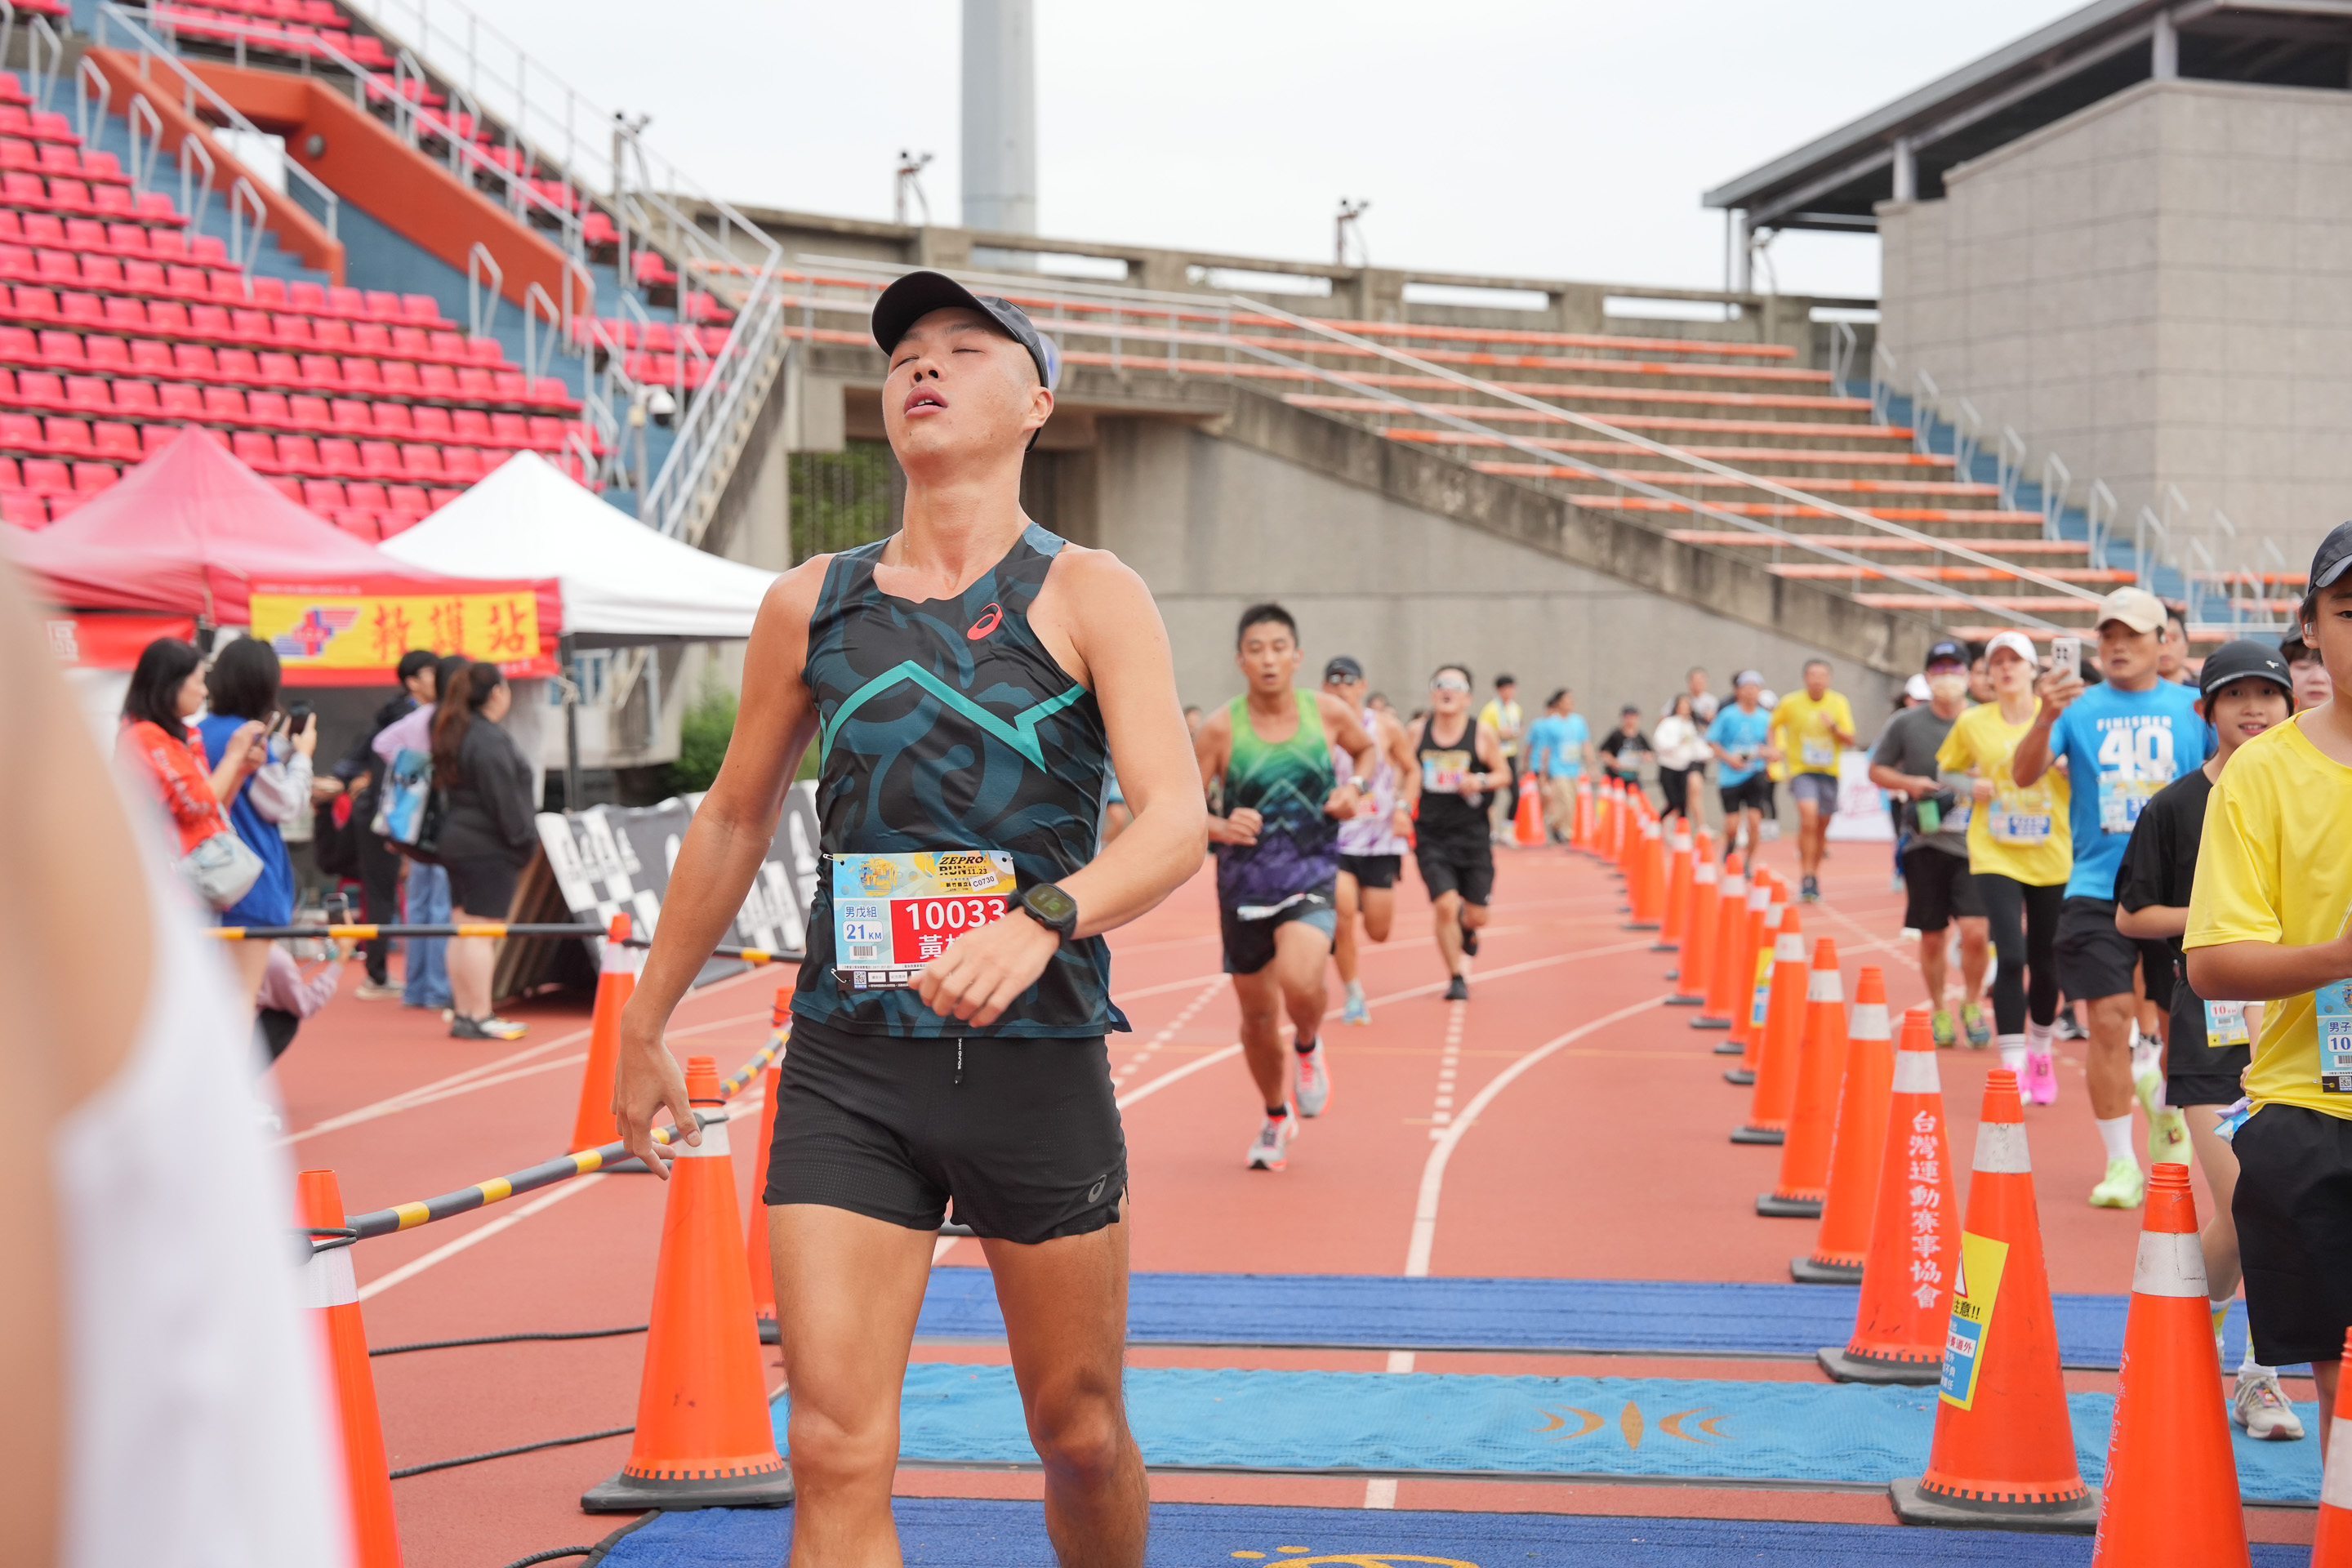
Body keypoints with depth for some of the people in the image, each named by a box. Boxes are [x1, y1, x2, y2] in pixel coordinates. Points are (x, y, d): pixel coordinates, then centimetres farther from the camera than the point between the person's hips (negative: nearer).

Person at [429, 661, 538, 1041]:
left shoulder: (454, 733, 13)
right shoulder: (489, 740, -16)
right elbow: (503, 797, -17)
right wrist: (523, 837, -12)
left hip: (457, 840, 10)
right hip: (488, 847, -10)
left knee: (462, 931, 11)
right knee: (481, 933, -8)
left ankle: (462, 1013, 15)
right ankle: (478, 1017, -8)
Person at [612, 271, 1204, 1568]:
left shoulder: (1088, 596, -2)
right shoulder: (809, 605, 7)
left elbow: (1177, 820, -14)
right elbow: (734, 819, 19)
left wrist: (1039, 921, -32)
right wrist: (645, 1022, 22)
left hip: (1037, 1059, -1)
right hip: (847, 1065, 2)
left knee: (1079, 1432, 10)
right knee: (836, 1448, -9)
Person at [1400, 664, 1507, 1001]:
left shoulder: (1482, 733, -4)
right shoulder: (1417, 731, 0)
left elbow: (1503, 774, 4)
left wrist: (1482, 781, -15)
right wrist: (1403, 809, 3)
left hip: (1472, 835, 0)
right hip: (1431, 835, 0)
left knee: (1476, 915, 3)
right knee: (1444, 905, -14)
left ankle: (1466, 927, 43)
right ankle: (1456, 979, 4)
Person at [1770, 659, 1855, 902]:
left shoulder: (1839, 703, 0)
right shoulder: (1790, 702, -3)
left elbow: (1850, 740, -2)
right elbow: (1774, 727, 14)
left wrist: (1833, 727, -20)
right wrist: (1779, 749, -1)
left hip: (1829, 772, 3)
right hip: (1801, 770, -3)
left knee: (1822, 827, 10)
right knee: (1808, 818, -22)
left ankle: (1815, 876, 29)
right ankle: (1806, 880, -20)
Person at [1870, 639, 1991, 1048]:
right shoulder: (1906, 724, 3)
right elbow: (1876, 770, 12)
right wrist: (1909, 784, -6)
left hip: (1973, 845, -1)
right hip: (1925, 844, 1)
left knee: (1975, 930, -13)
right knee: (1932, 936, 7)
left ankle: (1972, 1005, 10)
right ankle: (1938, 1012, 25)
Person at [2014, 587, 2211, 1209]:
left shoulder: (2191, 707, 6)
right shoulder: (2081, 708, 3)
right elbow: (2025, 773, -8)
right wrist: (2046, 719, -27)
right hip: (2097, 892, -1)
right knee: (2109, 1022, -6)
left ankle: (2160, 1088, 37)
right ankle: (2120, 1164, 5)